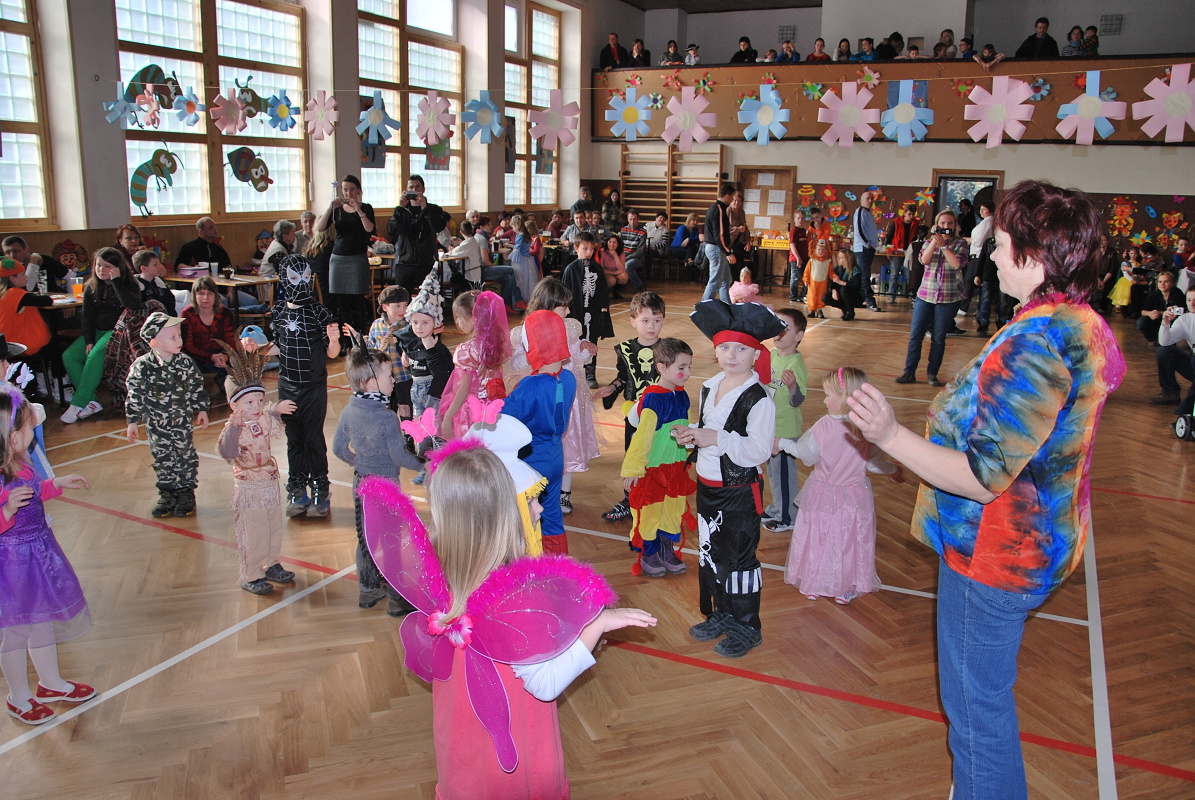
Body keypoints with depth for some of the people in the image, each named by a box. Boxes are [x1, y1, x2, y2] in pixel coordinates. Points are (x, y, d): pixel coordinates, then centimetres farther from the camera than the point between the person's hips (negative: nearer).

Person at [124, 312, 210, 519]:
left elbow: (197, 387, 4)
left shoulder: (185, 362, -6)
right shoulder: (142, 366, -14)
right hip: (156, 424, -1)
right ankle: (167, 494, 23)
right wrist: (132, 422, -6)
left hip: (182, 421, 1)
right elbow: (135, 395, -8)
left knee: (186, 457, 7)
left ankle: (186, 493, 21)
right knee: (163, 459, 9)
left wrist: (201, 410, 4)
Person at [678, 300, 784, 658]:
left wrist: (717, 438, -30)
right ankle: (720, 615, 39)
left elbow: (759, 451, -25)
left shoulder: (759, 399, -20)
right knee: (711, 554, 20)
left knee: (740, 560, 6)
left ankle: (746, 628, 24)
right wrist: (691, 435, -2)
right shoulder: (710, 386, 5)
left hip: (739, 493, -8)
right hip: (706, 486, 8)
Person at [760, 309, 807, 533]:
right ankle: (776, 508, 42)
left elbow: (797, 401, -26)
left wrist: (793, 385, -45)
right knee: (773, 470, 23)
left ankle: (787, 517, 25)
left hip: (786, 430, -8)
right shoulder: (771, 355, -2)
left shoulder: (795, 364, -24)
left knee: (784, 473, 8)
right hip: (769, 426, 8)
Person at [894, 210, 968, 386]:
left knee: (938, 338, 3)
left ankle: (932, 374, 12)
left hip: (949, 298, -2)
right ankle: (909, 372, 7)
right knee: (915, 335, 0)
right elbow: (924, 259, -8)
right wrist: (934, 241, -15)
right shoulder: (929, 242, 10)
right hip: (925, 294, 2)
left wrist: (943, 245, -15)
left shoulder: (960, 243, 3)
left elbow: (957, 264, -14)